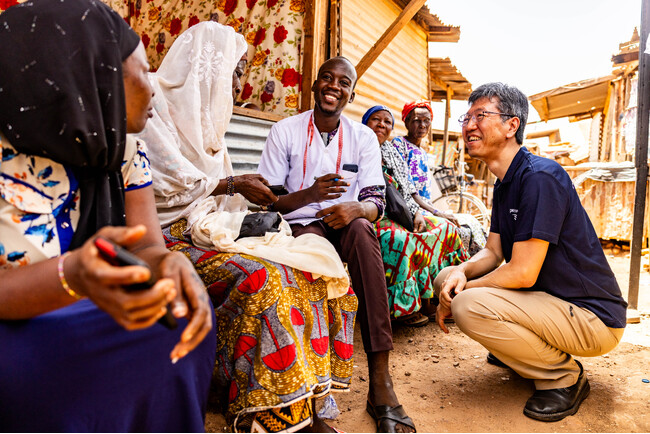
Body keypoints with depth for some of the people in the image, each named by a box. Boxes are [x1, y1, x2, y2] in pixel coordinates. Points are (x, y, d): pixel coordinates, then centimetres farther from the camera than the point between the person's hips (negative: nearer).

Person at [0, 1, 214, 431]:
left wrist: (168, 264, -35)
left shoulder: (124, 147, -4)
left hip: (88, 317, 5)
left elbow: (147, 244, -11)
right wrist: (72, 277, -45)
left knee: (187, 315, -17)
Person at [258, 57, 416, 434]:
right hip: (301, 226, -1)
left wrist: (355, 209, -24)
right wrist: (309, 194, -24)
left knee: (360, 228, -34)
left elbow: (376, 202, 1)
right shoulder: (285, 131, 3)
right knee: (312, 243, -37)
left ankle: (381, 384, -35)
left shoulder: (363, 137, 8)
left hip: (346, 226, 2)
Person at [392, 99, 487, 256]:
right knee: (462, 230, -21)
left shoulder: (423, 153, 24)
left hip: (425, 209, 8)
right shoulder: (399, 143, -2)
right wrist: (437, 212, -17)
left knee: (471, 223, -4)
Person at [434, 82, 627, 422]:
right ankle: (520, 349, 15)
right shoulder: (504, 184, 9)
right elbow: (493, 252, 9)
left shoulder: (539, 177, -23)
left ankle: (564, 377, -5)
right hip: (548, 296, 9)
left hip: (592, 316, -9)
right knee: (446, 277, 3)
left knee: (468, 305, -29)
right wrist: (462, 272, -13)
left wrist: (460, 293, -15)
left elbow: (522, 273, -26)